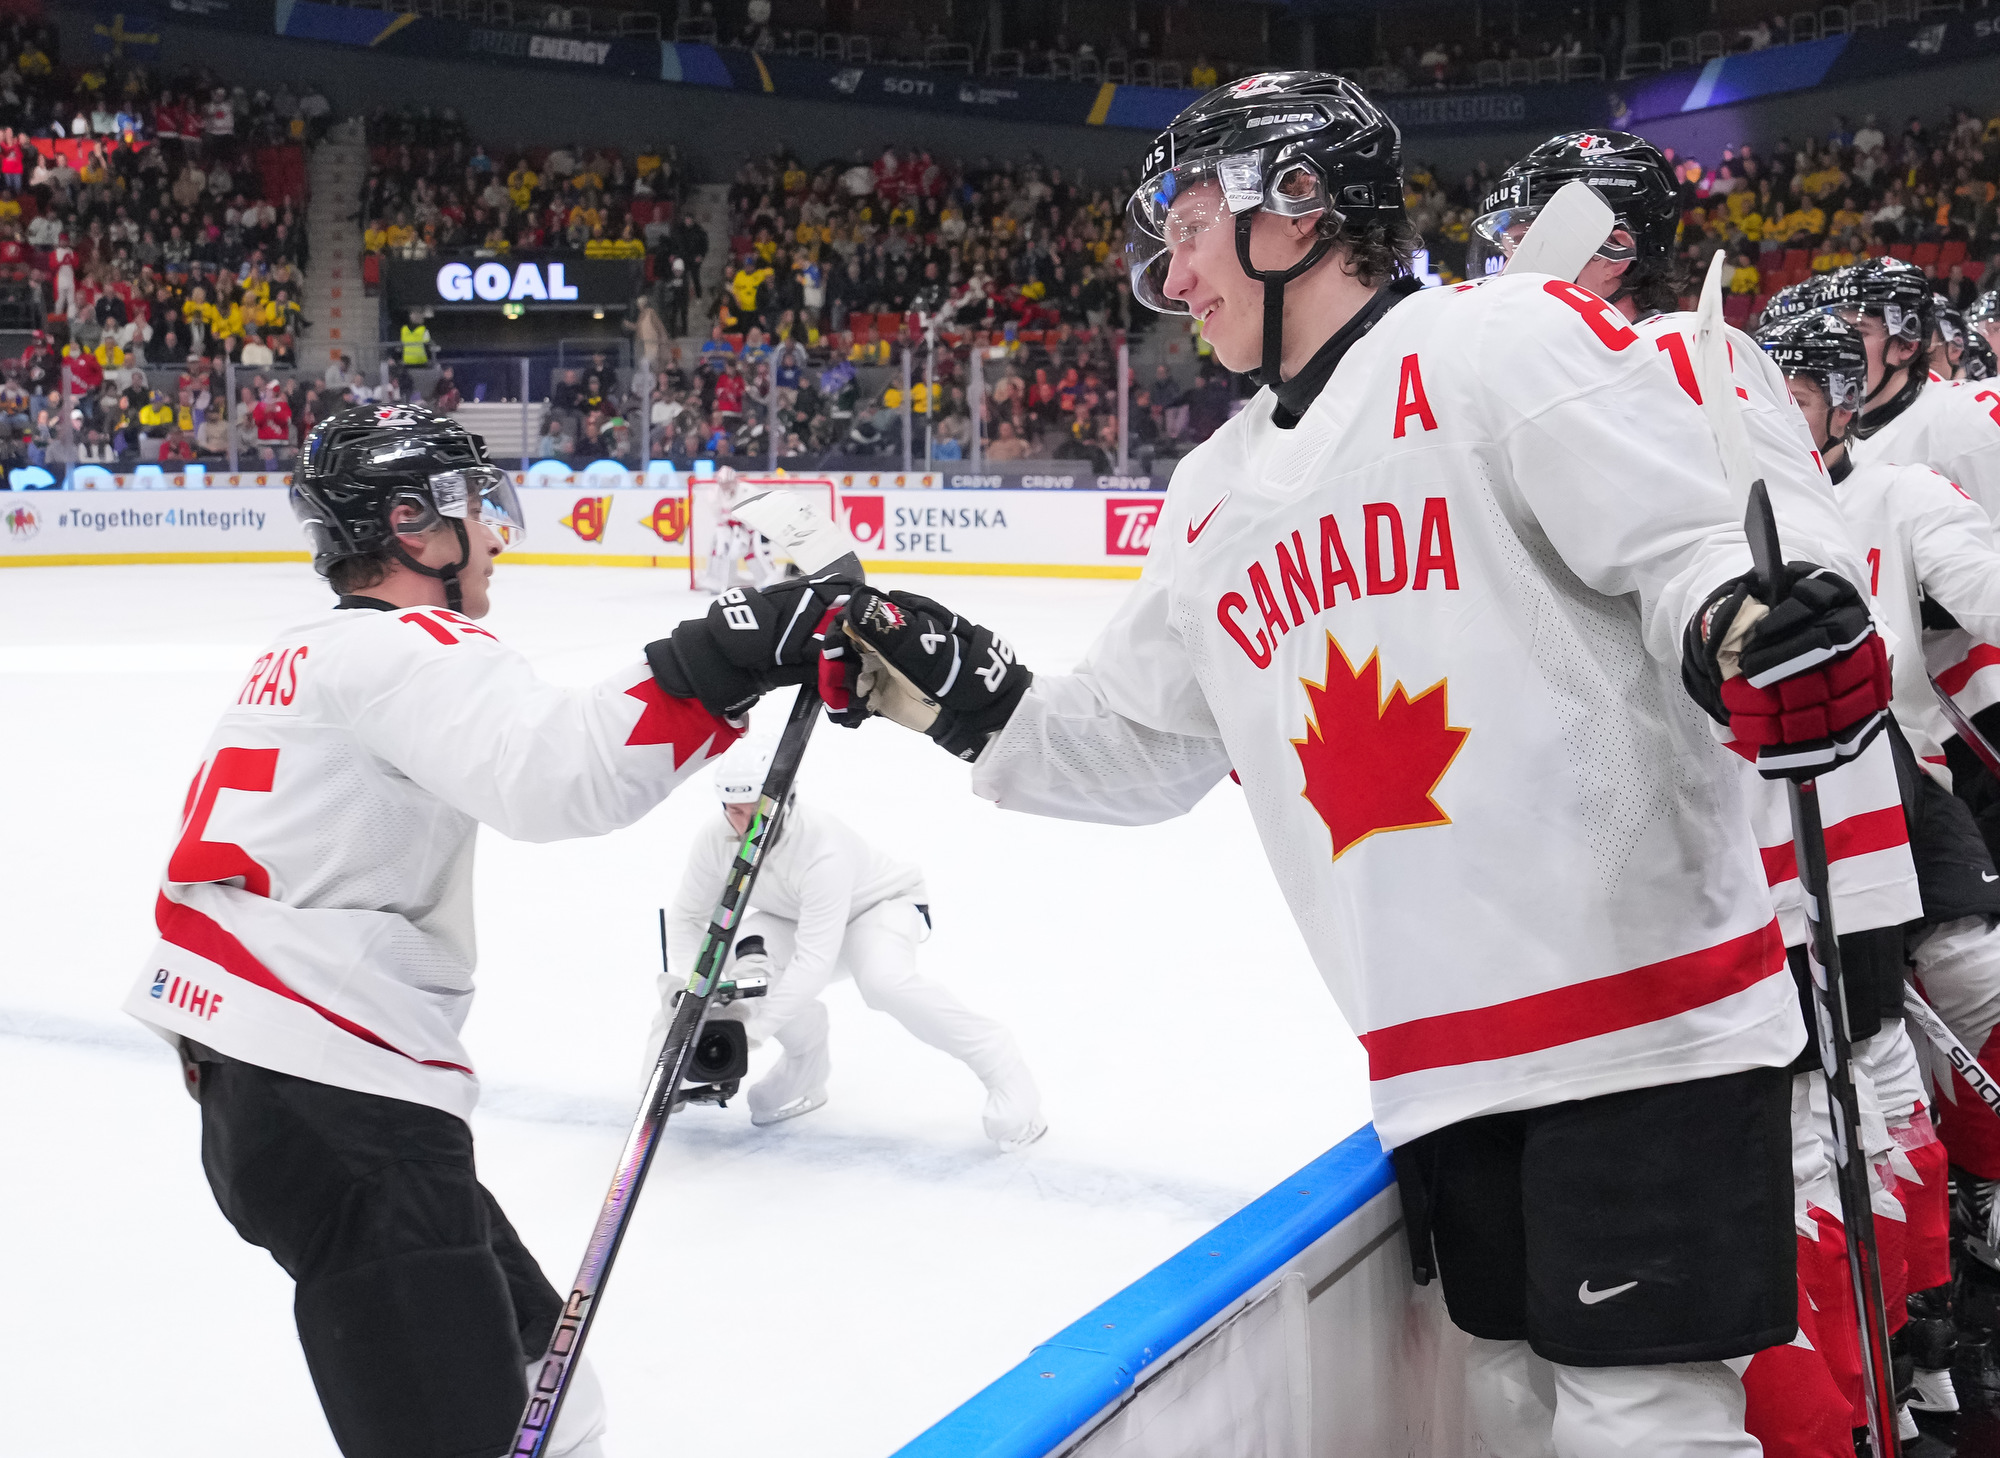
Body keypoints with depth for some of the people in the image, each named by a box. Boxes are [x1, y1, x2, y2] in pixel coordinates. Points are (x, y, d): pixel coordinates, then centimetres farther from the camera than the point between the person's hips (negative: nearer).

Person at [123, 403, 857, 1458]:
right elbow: (558, 771, -31)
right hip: (334, 1101, -11)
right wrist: (727, 662, -34)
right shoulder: (405, 646, -11)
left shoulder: (313, 655, 23)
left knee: (531, 1374, 18)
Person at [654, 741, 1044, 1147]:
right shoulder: (716, 840, -22)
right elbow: (687, 917, -10)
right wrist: (682, 990, -27)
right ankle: (805, 1070, 0)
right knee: (751, 959, -27)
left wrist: (754, 1027, -45)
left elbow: (815, 959, -42)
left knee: (883, 979, -37)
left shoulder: (824, 850, -40)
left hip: (882, 901, -5)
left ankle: (1002, 1069, -21)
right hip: (794, 916, 5)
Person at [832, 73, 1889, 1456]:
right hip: (1438, 1063, 7)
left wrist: (1752, 624, -34)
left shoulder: (1503, 339, -4)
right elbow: (1137, 748, 23)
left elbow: (1696, 533, -13)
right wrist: (966, 694, 10)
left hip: (1646, 1010, -7)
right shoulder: (1215, 498, 19)